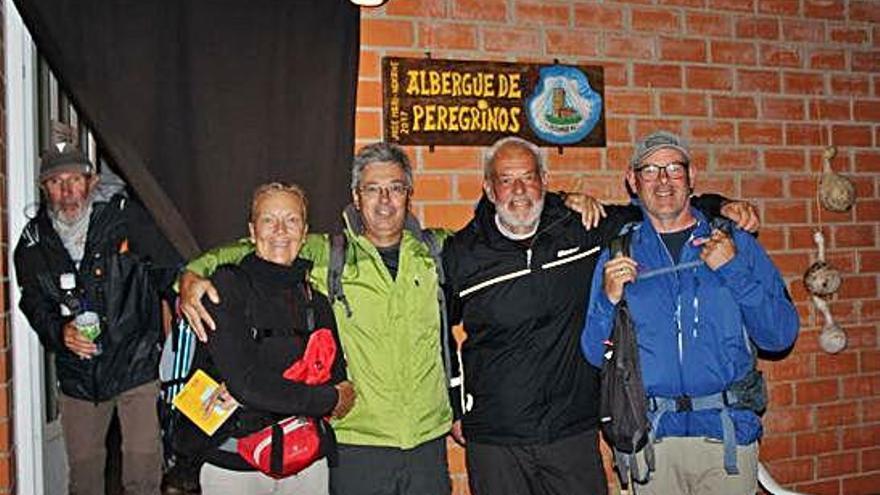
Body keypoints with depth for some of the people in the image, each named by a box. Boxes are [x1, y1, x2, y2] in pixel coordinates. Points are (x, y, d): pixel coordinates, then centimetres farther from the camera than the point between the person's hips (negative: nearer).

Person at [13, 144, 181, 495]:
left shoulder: (126, 217, -7)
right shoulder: (34, 242, 3)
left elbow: (169, 270, -2)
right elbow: (34, 305, 8)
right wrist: (60, 331, -11)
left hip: (136, 364, -3)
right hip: (78, 374, 3)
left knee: (143, 465, -4)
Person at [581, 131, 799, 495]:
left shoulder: (735, 243, 4)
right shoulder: (619, 255, 5)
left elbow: (781, 337, -1)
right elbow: (595, 355, 4)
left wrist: (734, 270, -11)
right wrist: (609, 300, -13)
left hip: (729, 431, 0)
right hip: (654, 436, 0)